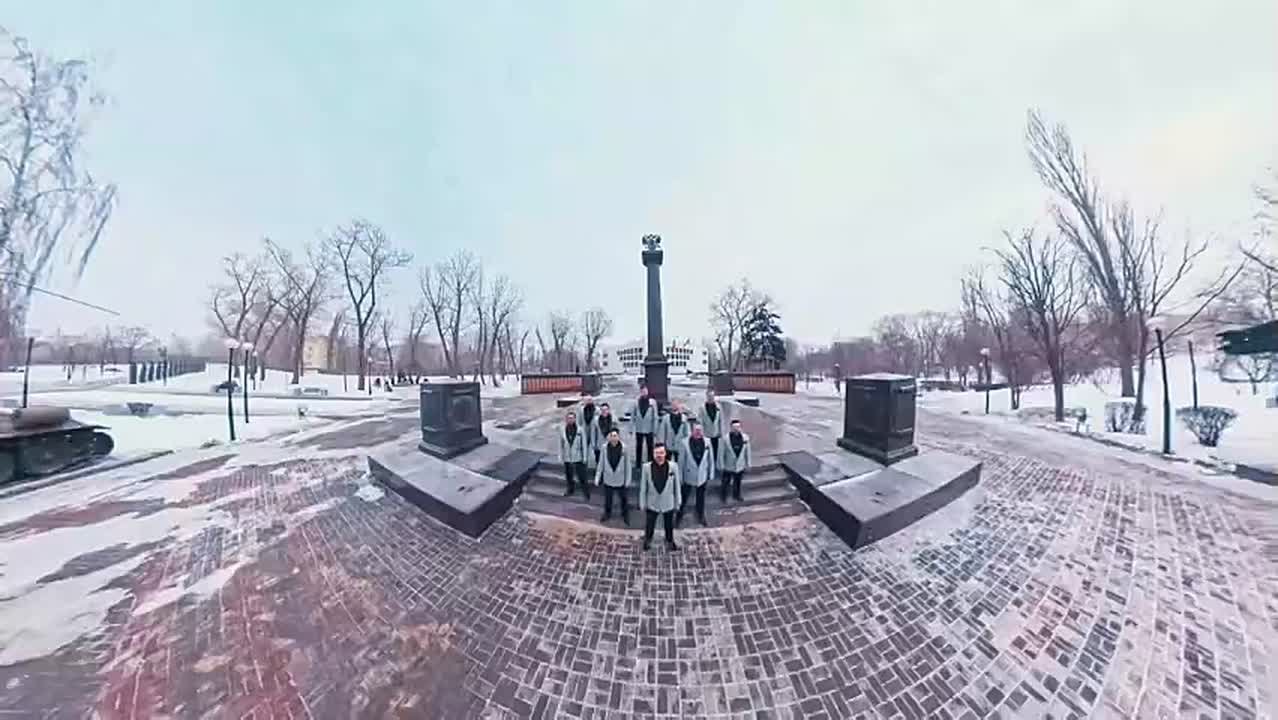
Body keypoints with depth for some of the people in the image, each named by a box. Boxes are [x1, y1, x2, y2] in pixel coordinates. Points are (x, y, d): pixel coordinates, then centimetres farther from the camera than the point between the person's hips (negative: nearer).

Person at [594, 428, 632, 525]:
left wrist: (628, 480, -4)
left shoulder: (624, 448, -19)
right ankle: (607, 513, 47)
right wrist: (597, 477, 0)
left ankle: (625, 516, 42)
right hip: (608, 479, 1)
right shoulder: (604, 447, -16)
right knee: (607, 499, 21)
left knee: (623, 499, 18)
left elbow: (627, 464, -9)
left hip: (620, 479, -1)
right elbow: (601, 463, -4)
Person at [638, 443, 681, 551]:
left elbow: (676, 486, -7)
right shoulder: (647, 467, -20)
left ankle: (670, 543, 49)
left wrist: (677, 502, 2)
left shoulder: (673, 466, -20)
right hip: (652, 504, 0)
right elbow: (643, 487, -8)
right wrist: (643, 504, -2)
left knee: (669, 527, 21)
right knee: (649, 526, 18)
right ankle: (647, 541, 48)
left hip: (668, 504, 0)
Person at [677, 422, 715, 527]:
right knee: (683, 497, 13)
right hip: (689, 476, -2)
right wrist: (680, 476, -5)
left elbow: (710, 459, 0)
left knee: (701, 498, 19)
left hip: (702, 476, 2)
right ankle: (679, 516, 35)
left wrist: (711, 474, 4)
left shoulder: (707, 442, -11)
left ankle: (701, 517, 42)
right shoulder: (685, 443, -18)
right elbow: (681, 460, -10)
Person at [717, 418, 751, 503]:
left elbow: (747, 451, -1)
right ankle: (723, 496, 41)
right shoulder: (725, 439, -23)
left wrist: (748, 464, 6)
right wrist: (721, 465, -7)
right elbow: (721, 453, -13)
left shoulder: (745, 437, -13)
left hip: (740, 466, 3)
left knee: (737, 482, 22)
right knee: (725, 481, 15)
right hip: (728, 466, -3)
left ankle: (736, 495, 48)